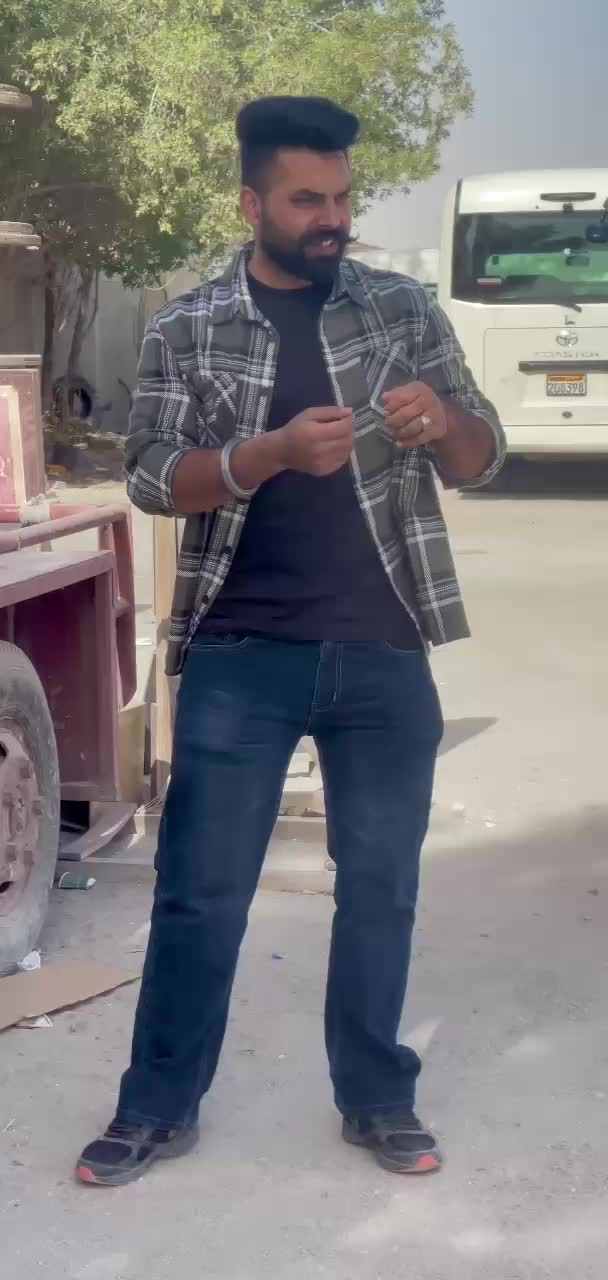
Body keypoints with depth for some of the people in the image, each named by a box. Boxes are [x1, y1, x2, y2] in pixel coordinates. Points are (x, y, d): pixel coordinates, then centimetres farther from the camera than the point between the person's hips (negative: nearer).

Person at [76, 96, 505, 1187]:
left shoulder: (404, 308, 5)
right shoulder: (187, 327, 2)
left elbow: (481, 462, 6)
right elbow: (151, 479, -6)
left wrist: (441, 420, -17)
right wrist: (274, 451, -22)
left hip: (384, 653, 2)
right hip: (241, 653, -1)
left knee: (380, 885, 11)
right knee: (198, 890, 4)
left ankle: (377, 1099, 27)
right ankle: (159, 1107, 20)